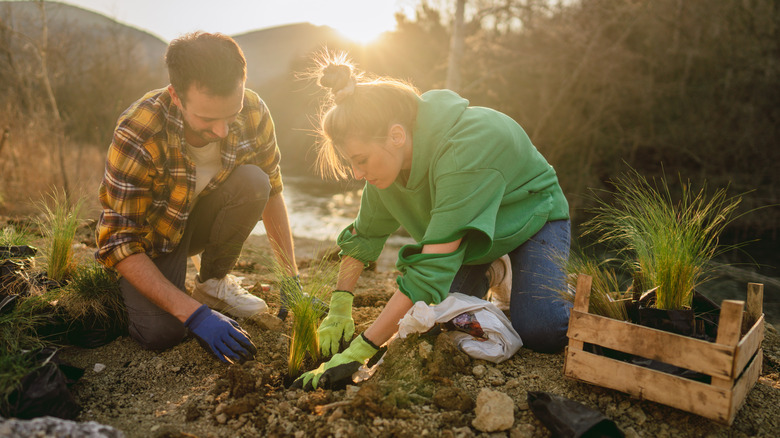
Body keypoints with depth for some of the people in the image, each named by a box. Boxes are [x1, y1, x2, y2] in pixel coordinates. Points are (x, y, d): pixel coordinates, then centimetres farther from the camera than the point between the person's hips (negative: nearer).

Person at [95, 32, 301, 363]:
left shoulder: (253, 113, -22)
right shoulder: (137, 135, -34)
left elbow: (271, 191, -8)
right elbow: (119, 242, -31)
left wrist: (292, 280, -11)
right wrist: (194, 314, -38)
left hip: (201, 217, 4)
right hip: (152, 231, -3)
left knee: (253, 181, -27)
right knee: (161, 332, -25)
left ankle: (212, 282, -6)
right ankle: (128, 290, 11)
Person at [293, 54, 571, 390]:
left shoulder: (465, 150, -42)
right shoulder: (389, 156, -19)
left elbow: (433, 266, -45)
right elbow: (364, 235, -4)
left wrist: (359, 352, -45)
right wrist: (339, 307, -12)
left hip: (532, 217, -6)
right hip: (461, 231, 6)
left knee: (541, 332, -22)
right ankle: (487, 269, 20)